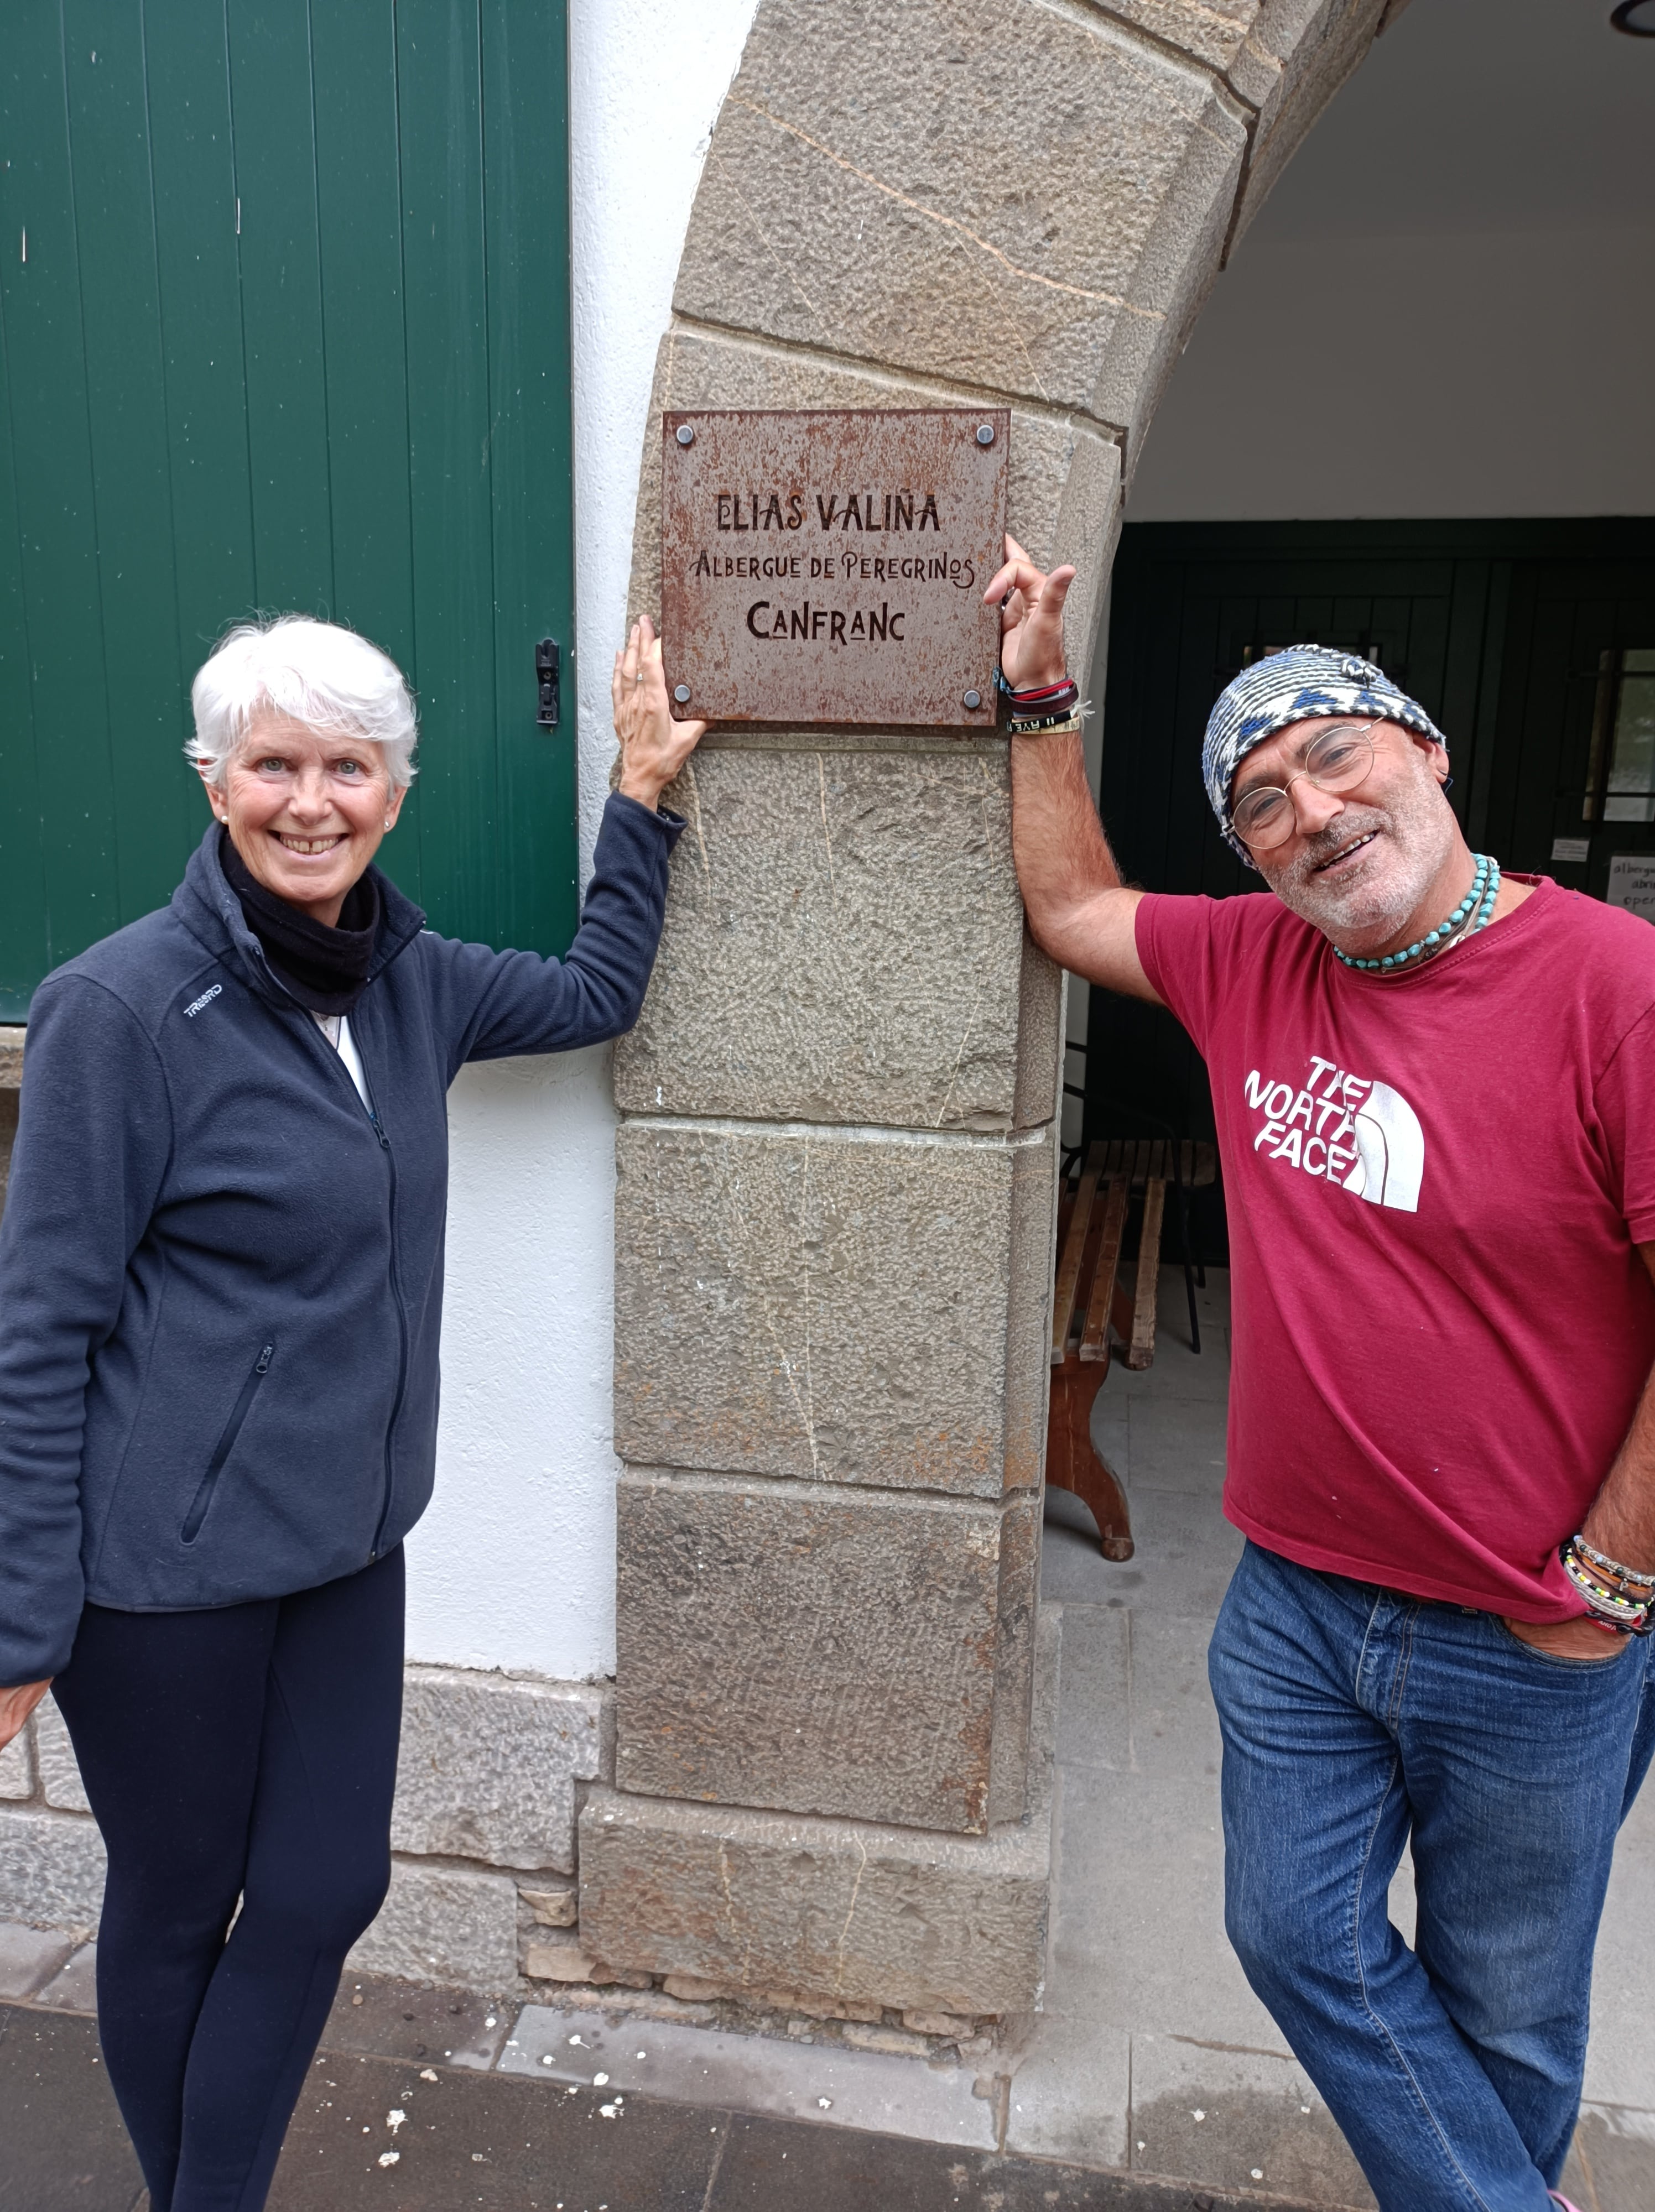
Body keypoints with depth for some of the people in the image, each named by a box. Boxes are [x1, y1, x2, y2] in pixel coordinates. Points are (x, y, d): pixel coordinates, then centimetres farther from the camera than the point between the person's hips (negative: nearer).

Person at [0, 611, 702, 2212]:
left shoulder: (407, 980, 1)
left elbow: (594, 995, 18)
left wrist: (640, 792, 11)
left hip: (345, 1542, 6)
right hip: (164, 1567, -5)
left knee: (327, 1892, 14)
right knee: (176, 1908, 15)